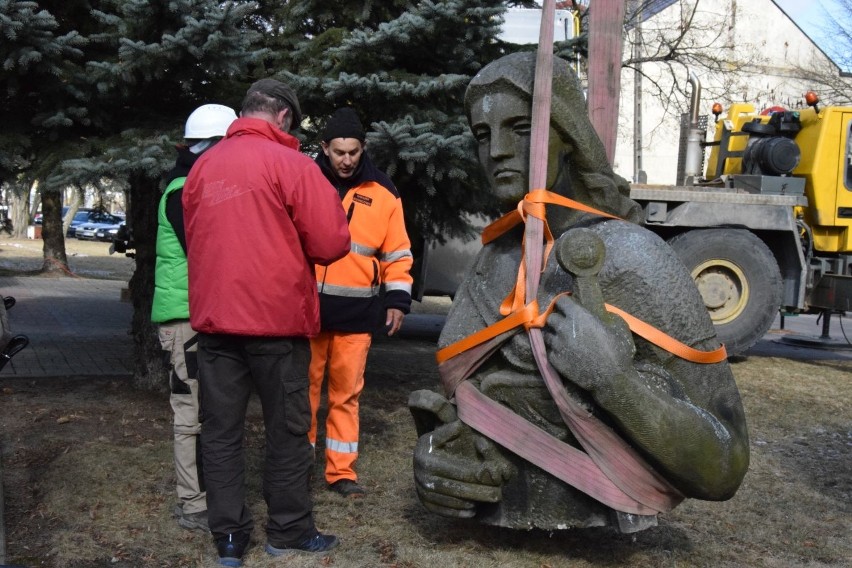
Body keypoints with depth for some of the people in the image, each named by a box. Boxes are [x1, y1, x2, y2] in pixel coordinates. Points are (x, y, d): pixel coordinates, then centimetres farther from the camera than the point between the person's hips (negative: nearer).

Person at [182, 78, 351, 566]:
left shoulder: (202, 167, 7)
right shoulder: (290, 164, -10)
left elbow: (196, 241, 15)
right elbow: (332, 244, -11)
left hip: (214, 318, 5)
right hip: (276, 318, -5)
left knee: (221, 429, 10)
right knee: (288, 429, 9)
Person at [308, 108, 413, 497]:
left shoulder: (382, 194, 7)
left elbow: (397, 253, 11)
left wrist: (398, 299, 2)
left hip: (356, 312, 1)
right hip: (306, 307, -1)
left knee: (347, 393, 6)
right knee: (304, 389, 5)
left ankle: (341, 470, 15)